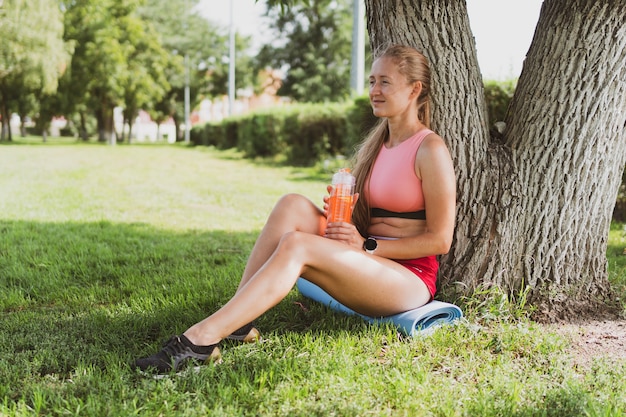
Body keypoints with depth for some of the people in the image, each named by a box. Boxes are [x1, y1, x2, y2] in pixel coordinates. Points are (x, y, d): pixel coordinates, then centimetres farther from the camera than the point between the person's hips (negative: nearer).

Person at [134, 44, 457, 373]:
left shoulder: (430, 149, -7)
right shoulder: (376, 143, 16)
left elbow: (440, 240, -11)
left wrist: (367, 246, -15)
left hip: (412, 279, -7)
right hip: (367, 271, 7)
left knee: (296, 244, -30)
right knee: (293, 205, -17)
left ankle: (200, 340, -38)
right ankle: (238, 322, -26)